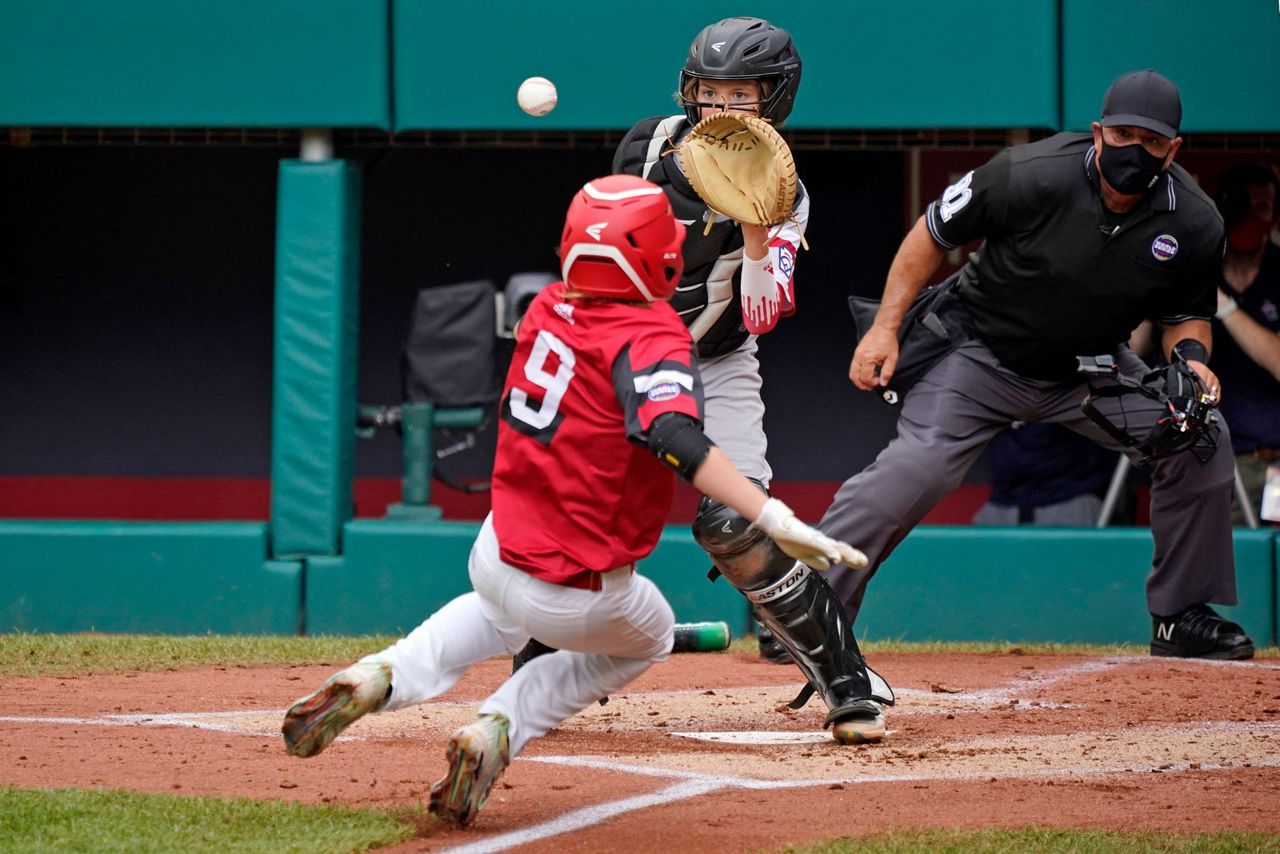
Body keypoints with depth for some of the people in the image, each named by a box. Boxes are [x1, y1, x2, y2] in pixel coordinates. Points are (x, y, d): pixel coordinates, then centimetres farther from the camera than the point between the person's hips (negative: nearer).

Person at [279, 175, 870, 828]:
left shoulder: (548, 309, 0)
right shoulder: (653, 339, -19)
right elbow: (676, 440, -37)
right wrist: (776, 521, -46)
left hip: (496, 549, 5)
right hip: (576, 596, -5)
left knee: (499, 613, 42)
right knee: (649, 637, 31)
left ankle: (382, 677, 13)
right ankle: (498, 731, 6)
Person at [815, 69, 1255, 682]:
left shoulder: (1195, 225, -15)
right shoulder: (1031, 176, -26)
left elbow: (1186, 312, 4)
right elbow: (933, 232, -12)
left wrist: (1189, 353, -20)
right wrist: (885, 327, -14)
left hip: (1092, 367, 4)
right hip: (982, 355, -4)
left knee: (1201, 438, -9)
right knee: (910, 473, -22)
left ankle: (1181, 617, 6)